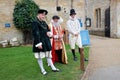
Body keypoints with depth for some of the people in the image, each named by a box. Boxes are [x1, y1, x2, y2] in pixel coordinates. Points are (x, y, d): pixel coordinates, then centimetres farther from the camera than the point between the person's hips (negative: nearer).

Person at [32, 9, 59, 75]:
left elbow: (48, 29, 22)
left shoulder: (44, 22, 11)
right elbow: (35, 33, -19)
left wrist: (48, 32, -3)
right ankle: (42, 70, 18)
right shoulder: (35, 22, -14)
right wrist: (38, 43, -23)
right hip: (40, 41, -8)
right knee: (40, 56, 5)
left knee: (48, 55, 14)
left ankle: (53, 68, 23)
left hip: (46, 41, 8)